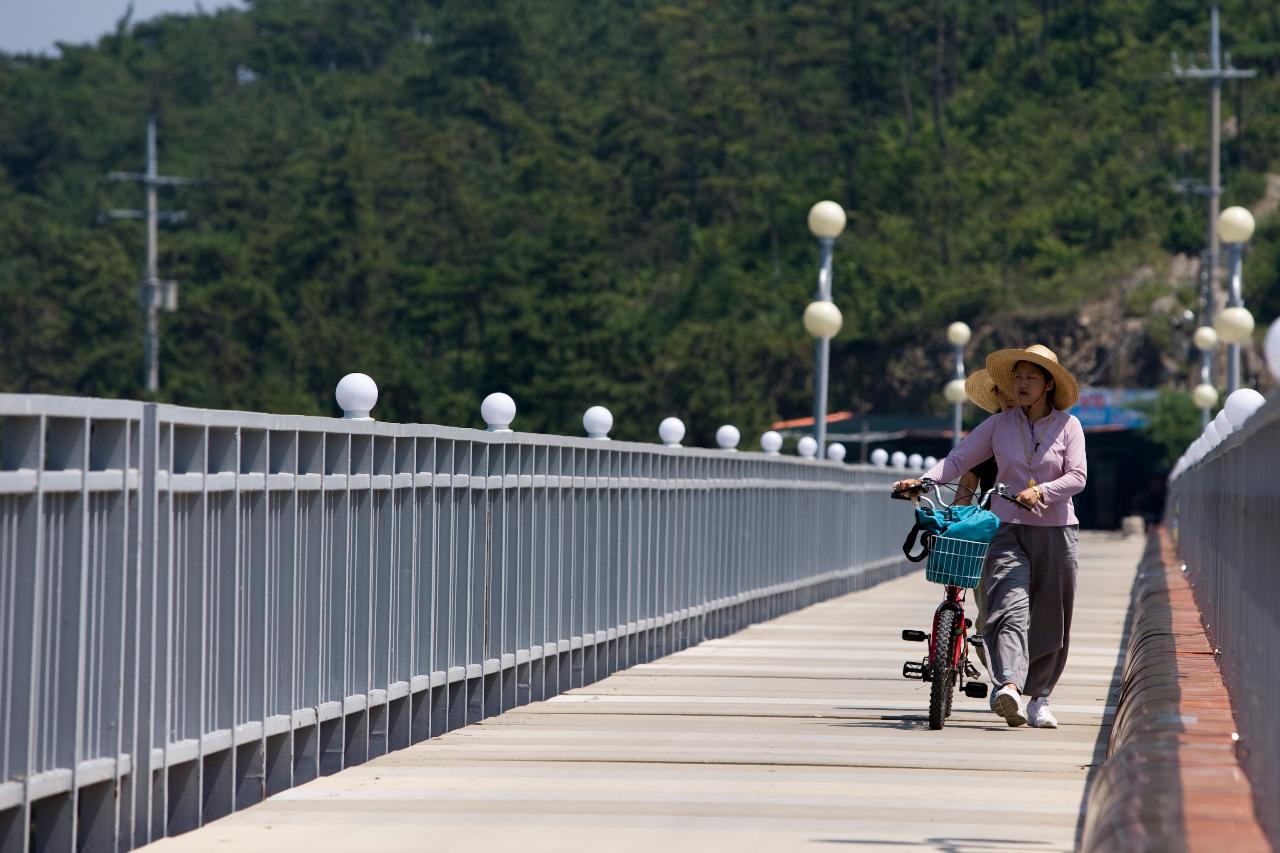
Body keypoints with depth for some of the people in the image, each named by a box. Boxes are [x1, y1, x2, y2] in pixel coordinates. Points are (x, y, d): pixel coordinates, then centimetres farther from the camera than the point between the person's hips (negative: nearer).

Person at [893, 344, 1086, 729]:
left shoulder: (1067, 426, 3)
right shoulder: (999, 425, 6)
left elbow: (1077, 477, -6)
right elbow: (959, 458, 1)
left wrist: (1042, 490, -24)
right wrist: (925, 481, -16)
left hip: (1056, 530, 1)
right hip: (1008, 529, -1)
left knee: (1050, 621, 6)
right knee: (1011, 609, -19)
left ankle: (1038, 698, 19)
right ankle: (1009, 687, -37)